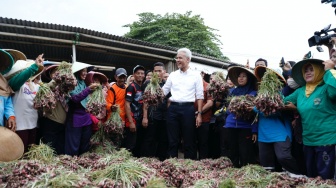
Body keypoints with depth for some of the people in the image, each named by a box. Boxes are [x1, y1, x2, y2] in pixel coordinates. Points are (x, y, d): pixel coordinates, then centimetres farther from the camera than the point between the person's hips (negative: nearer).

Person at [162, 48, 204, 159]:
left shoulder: (196, 75, 3)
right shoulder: (173, 75, 12)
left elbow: (200, 96, 1)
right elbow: (163, 91, 15)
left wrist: (199, 114, -5)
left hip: (188, 108, -2)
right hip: (173, 108, 3)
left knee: (189, 141, 4)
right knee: (172, 140, 8)